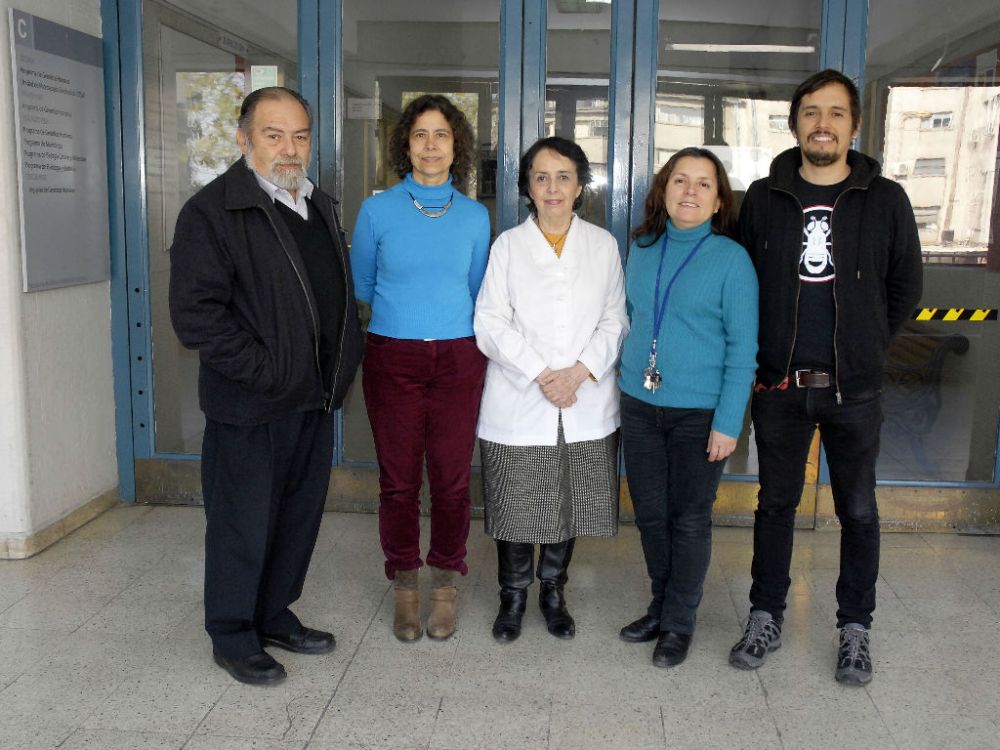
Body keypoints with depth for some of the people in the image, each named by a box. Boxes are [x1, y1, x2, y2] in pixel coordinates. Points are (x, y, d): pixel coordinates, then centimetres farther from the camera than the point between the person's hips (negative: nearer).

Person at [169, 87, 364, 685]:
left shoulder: (321, 207, 13)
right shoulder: (212, 211, -12)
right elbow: (196, 315, -19)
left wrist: (343, 364, 9)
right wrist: (264, 371, -20)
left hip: (315, 401, 7)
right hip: (250, 409, -7)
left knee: (299, 517, 17)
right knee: (244, 524, 6)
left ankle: (275, 614, 36)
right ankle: (233, 636, 25)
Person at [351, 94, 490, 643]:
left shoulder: (474, 216, 5)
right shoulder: (378, 210, 0)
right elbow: (361, 285, 13)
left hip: (458, 360, 1)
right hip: (392, 359, -1)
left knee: (452, 479, 5)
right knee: (399, 479, 5)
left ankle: (445, 585, 24)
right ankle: (405, 586, 23)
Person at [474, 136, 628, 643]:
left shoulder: (603, 245, 8)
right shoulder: (508, 245, 3)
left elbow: (614, 321, 4)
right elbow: (490, 322, -4)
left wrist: (579, 371, -11)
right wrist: (540, 374, -13)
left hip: (586, 405, 2)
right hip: (518, 405, -1)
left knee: (570, 504, 10)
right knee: (515, 507, 4)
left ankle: (553, 592, 31)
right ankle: (513, 596, 25)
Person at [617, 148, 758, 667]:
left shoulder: (731, 259, -9)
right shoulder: (641, 249, 5)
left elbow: (743, 346, -9)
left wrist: (729, 422, -13)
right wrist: (628, 382, 11)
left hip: (699, 412, -4)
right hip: (639, 405, 4)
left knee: (689, 518, 7)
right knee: (649, 513, 13)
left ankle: (680, 623, 24)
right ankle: (660, 607, 33)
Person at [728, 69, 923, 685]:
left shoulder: (886, 200, 0)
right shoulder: (764, 198, 3)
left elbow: (905, 287, 8)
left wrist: (865, 347, 4)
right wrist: (759, 355, 5)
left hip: (854, 390, -1)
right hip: (779, 386, 1)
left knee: (858, 510, 10)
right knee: (776, 502, 12)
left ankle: (856, 627, 27)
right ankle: (767, 617, 27)